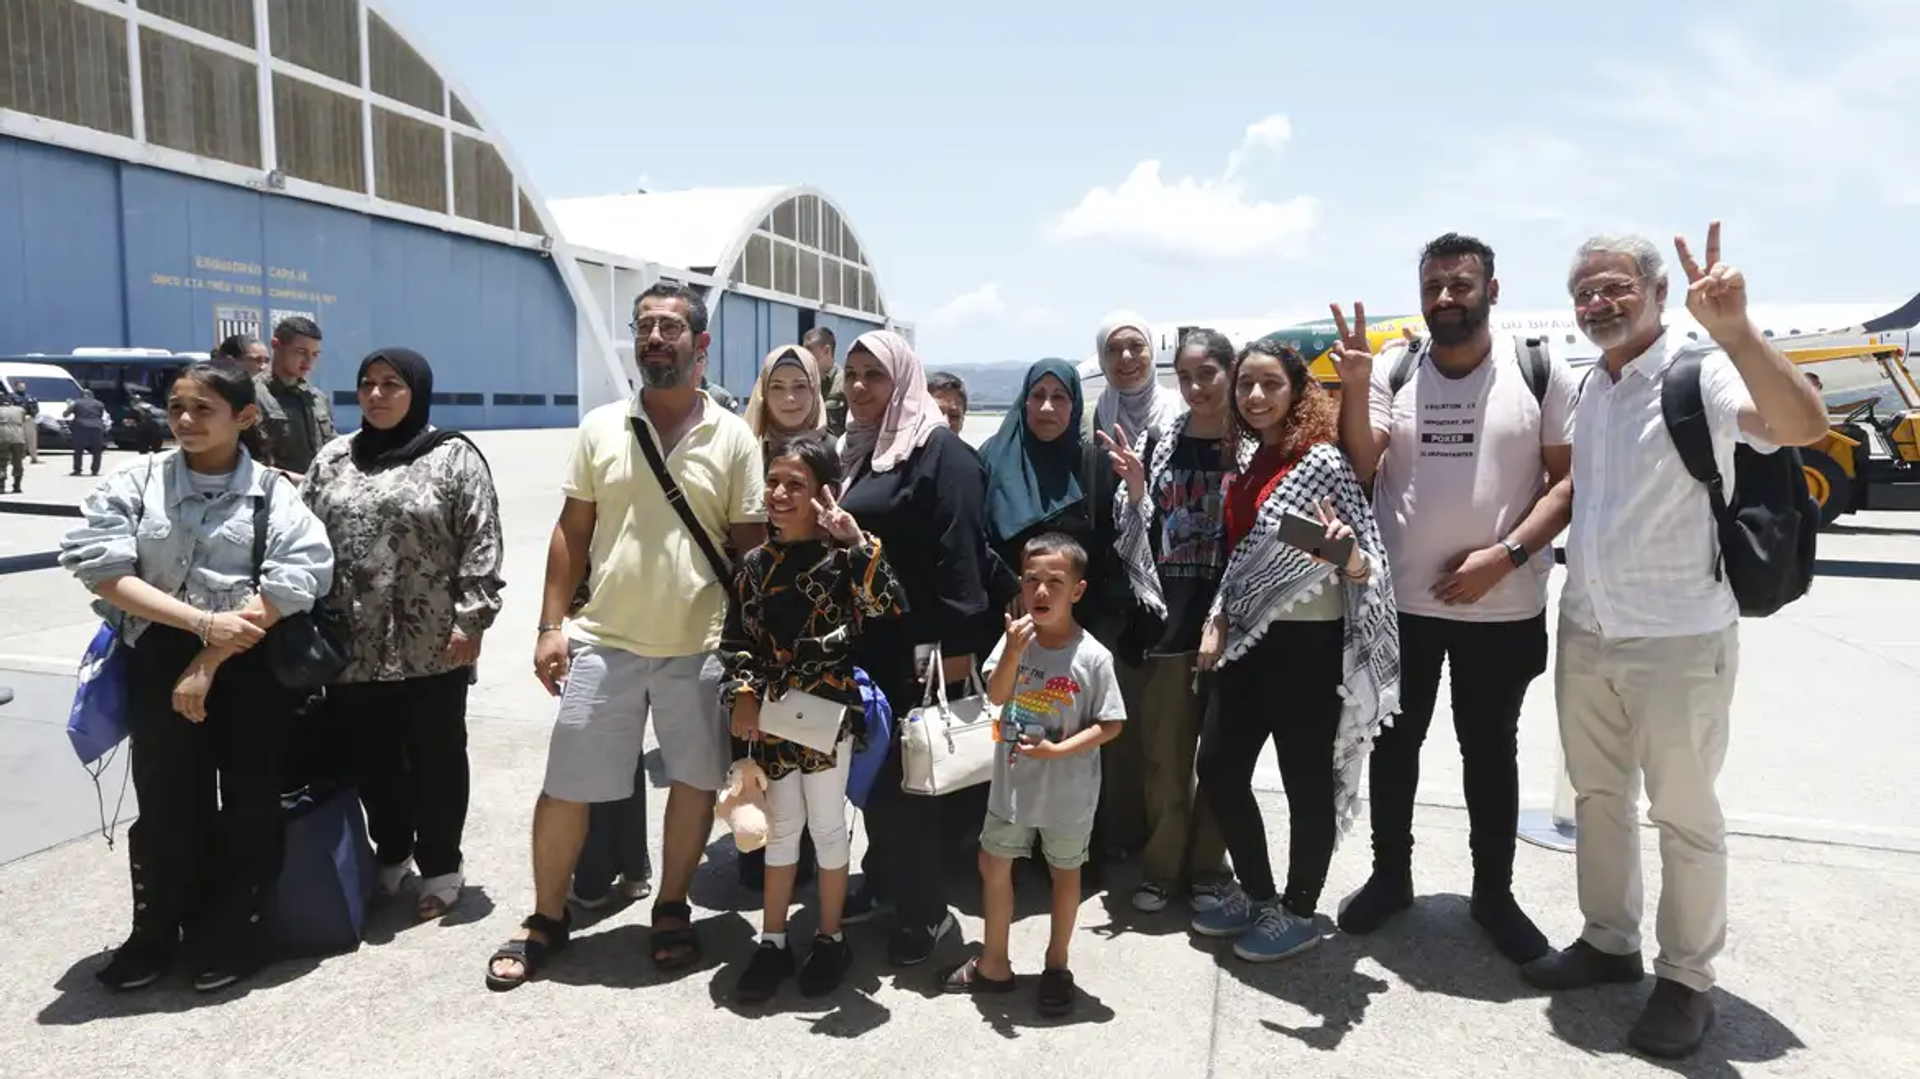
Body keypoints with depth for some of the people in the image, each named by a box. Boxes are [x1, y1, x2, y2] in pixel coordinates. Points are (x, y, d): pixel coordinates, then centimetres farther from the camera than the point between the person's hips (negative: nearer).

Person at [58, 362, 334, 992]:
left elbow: (288, 587, -11)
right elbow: (102, 569, -8)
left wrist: (208, 665, -15)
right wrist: (203, 622, -18)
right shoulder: (134, 484, 3)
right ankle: (156, 934, 26)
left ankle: (233, 935, 21)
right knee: (166, 802, 7)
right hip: (159, 661, 1)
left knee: (248, 801, 6)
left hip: (254, 665, -1)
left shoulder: (275, 495, -1)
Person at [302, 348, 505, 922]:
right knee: (372, 761, 15)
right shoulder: (333, 459, 11)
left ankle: (440, 868, 22)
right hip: (353, 648, 5)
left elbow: (481, 546, -8)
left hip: (432, 648, -4)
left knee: (436, 759, 7)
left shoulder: (454, 458, -4)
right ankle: (391, 855, 35)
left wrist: (470, 620, -13)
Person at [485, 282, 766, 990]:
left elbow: (751, 546, 0)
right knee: (566, 788, 7)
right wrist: (552, 626, 0)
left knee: (694, 781, 11)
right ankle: (547, 917, 28)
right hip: (603, 642, 1)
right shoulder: (600, 428, 3)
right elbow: (571, 532, 5)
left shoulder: (733, 438, -1)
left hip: (699, 648, -1)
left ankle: (671, 909, 32)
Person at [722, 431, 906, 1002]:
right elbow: (737, 642, 9)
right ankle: (773, 942, 25)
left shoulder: (842, 558, -8)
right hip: (771, 715, 4)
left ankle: (830, 939, 26)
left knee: (827, 825, 10)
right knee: (780, 827, 13)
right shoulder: (756, 563, 4)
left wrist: (859, 543, -29)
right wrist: (741, 695, -5)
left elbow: (888, 608, -24)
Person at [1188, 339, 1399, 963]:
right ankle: (1255, 893, 31)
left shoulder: (1323, 460, -12)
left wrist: (1346, 553, -36)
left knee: (1306, 781, 5)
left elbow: (1367, 566, -15)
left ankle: (1298, 912, 24)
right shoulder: (1252, 466, 11)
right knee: (1217, 770, 12)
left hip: (1307, 644, -8)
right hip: (1250, 641, 8)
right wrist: (1217, 624, 10)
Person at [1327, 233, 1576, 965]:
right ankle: (1390, 876, 32)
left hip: (1502, 607, -1)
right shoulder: (1390, 369, -2)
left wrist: (1504, 555, -16)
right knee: (1394, 744, 14)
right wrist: (1354, 389, -23)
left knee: (1490, 751, 13)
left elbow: (1570, 479, -5)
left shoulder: (1540, 372, -4)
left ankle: (1494, 892, 30)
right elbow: (1358, 471, -9)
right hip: (1400, 601, 2)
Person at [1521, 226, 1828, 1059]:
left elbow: (1804, 425, -32)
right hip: (1585, 634, 7)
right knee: (1598, 795, 16)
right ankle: (1608, 942, 32)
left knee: (1684, 814, 6)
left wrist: (1734, 329, -43)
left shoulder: (1702, 376, -13)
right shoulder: (1585, 389, 9)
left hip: (1678, 640, -7)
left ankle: (1687, 981, 20)